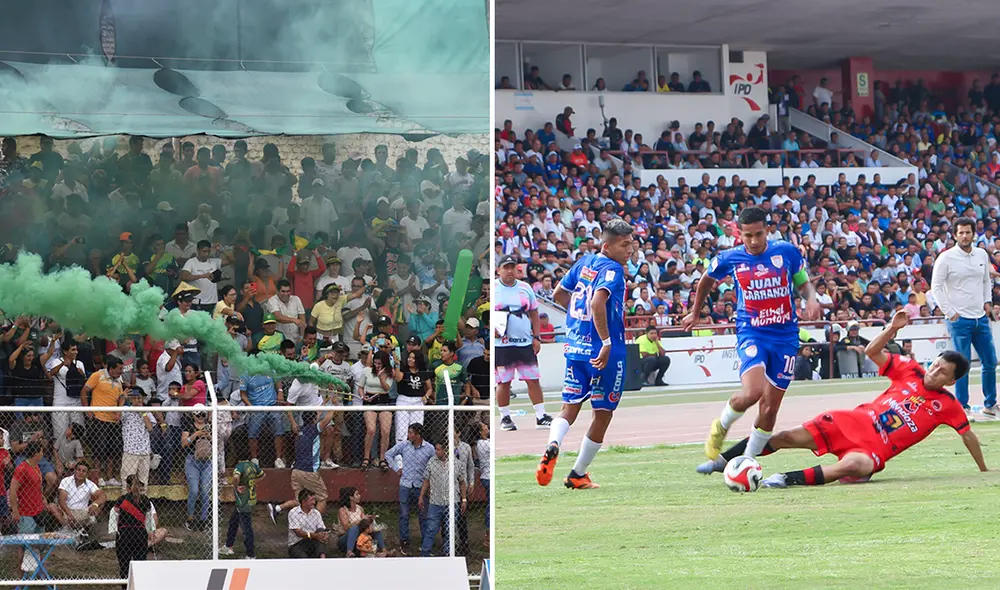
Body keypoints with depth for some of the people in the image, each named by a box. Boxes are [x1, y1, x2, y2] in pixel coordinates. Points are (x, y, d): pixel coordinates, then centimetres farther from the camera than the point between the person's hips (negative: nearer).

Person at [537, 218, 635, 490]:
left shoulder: (585, 263, 10)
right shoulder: (612, 270, -14)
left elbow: (558, 294, 20)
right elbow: (598, 303, -29)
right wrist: (606, 342, -27)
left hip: (575, 347, 7)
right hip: (603, 352, -7)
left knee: (569, 408, 10)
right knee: (603, 414, 8)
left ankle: (552, 447, -22)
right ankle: (578, 475, 12)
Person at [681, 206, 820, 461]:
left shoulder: (787, 252, -1)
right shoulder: (730, 258, -2)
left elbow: (803, 283, 14)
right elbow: (707, 280, 19)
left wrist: (811, 298, -8)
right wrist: (695, 313, 29)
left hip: (785, 336, 2)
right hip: (751, 334, -2)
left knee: (770, 407, 3)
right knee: (753, 392, -26)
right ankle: (721, 426, 3)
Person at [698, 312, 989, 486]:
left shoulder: (948, 405, 1)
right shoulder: (910, 371, 7)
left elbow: (968, 435, 10)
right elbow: (872, 351, 6)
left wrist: (984, 469, 12)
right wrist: (892, 329, -9)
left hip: (875, 448, -3)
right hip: (853, 423, 3)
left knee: (854, 466, -41)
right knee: (788, 437, -8)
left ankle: (789, 479, -38)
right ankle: (723, 460, 4)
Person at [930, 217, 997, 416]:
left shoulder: (982, 255, 8)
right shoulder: (946, 258, -8)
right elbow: (936, 287, -7)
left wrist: (987, 301, 9)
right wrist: (949, 312, -11)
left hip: (981, 317, 6)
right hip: (959, 318, -6)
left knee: (990, 362, 7)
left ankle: (990, 403, 19)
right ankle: (962, 406, 2)